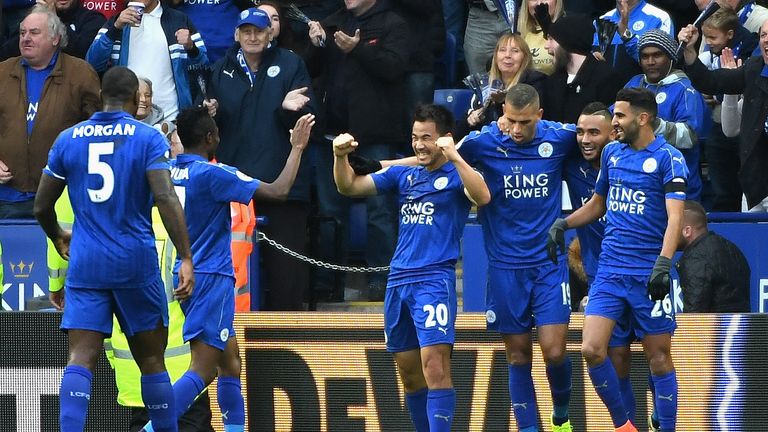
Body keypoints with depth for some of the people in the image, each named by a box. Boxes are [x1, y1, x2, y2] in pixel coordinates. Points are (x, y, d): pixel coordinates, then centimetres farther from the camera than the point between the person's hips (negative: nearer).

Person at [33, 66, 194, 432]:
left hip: (85, 264, 2)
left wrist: (59, 239, 34)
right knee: (151, 360, 11)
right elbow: (166, 199, -15)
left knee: (80, 359, -7)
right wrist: (186, 258, -16)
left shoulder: (68, 139, 7)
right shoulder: (148, 138, -2)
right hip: (136, 264, -2)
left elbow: (42, 207, 13)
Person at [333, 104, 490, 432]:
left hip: (435, 279, -7)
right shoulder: (402, 175, 17)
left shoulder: (456, 175, 1)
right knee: (408, 371, 9)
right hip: (398, 281, 7)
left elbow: (482, 196, -21)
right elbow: (349, 186, 13)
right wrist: (340, 156, -6)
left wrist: (454, 157, -30)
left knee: (435, 365, -18)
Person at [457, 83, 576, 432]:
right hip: (505, 267, 0)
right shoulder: (483, 142, -7)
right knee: (518, 355, 4)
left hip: (549, 262, 0)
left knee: (554, 350, -7)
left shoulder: (559, 138, -5)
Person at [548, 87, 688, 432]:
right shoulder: (611, 153, 12)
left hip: (648, 274, -5)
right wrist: (564, 223, 11)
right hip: (610, 270, 5)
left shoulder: (668, 158, -7)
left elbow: (675, 217, -16)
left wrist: (664, 263, -29)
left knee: (658, 357, 1)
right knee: (591, 350, -7)